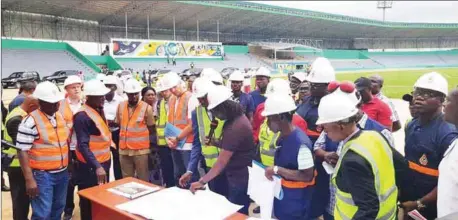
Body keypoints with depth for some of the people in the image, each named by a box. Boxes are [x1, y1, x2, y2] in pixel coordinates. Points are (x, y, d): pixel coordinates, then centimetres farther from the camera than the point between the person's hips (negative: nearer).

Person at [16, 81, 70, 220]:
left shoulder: (60, 116, 7)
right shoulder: (30, 121, -15)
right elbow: (22, 151, -16)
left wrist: (69, 165, 15)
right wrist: (29, 180, -18)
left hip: (63, 173, 7)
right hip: (42, 175, -7)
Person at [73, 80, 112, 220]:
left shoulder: (99, 110, 7)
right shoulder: (82, 116, -20)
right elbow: (83, 146, -24)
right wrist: (97, 166, -32)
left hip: (104, 162, 8)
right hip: (90, 167, -8)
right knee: (90, 202, 4)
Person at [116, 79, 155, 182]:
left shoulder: (147, 107, -7)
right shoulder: (120, 106, 4)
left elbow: (151, 129, 1)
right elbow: (118, 124, 14)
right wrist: (125, 135, 6)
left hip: (141, 149, -4)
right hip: (124, 149, 4)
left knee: (143, 180, 6)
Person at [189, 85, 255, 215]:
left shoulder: (235, 127, -27)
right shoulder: (237, 117, 4)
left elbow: (221, 162, -24)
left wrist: (202, 181, -19)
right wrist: (215, 143, 3)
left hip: (240, 178, -10)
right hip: (237, 175, 10)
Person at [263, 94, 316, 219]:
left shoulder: (300, 142, -27)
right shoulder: (282, 137, 0)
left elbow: (308, 176, -25)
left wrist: (277, 170, -26)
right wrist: (273, 170, 1)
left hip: (296, 200, -8)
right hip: (281, 194, 8)